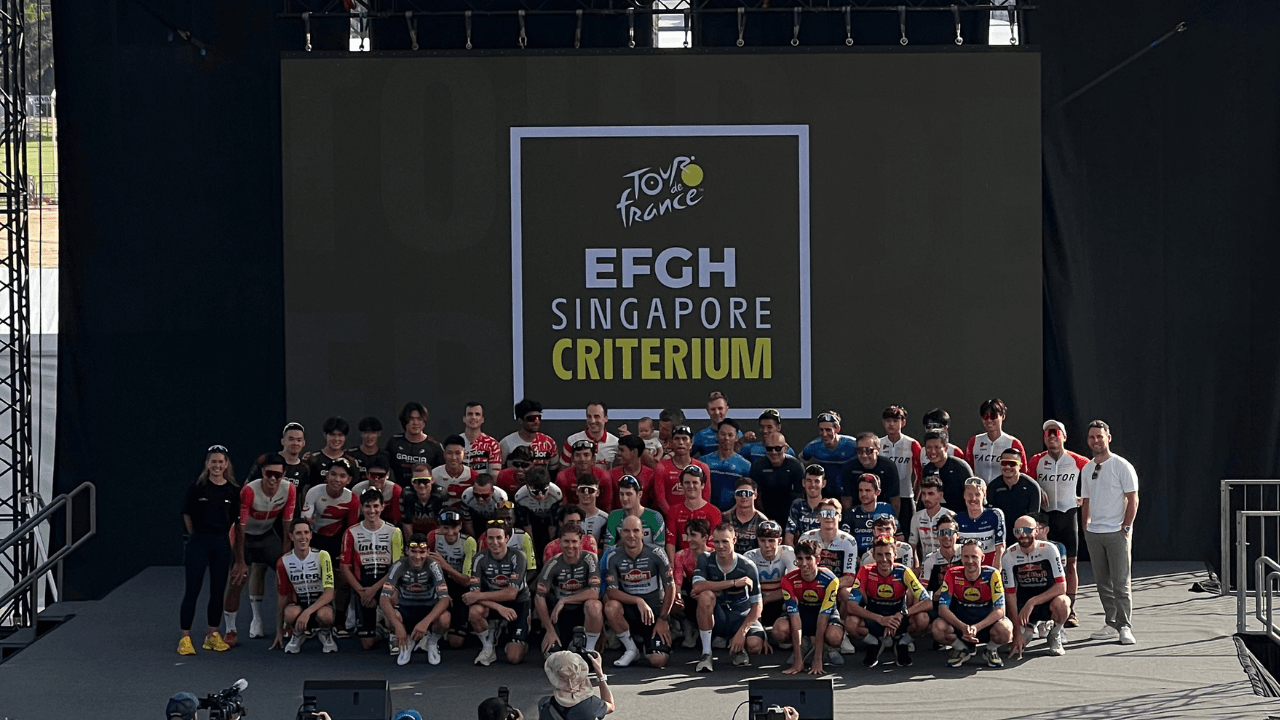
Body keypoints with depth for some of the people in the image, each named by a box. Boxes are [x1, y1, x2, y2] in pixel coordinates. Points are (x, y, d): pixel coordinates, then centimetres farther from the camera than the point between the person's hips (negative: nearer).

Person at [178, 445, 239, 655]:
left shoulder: (233, 490, 3)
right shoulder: (198, 486, -4)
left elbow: (234, 521, 10)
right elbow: (187, 514, 4)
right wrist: (197, 536, 4)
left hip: (222, 543, 3)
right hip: (198, 542, -3)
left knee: (218, 590, 8)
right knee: (192, 590, -4)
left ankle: (212, 634, 19)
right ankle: (185, 637, -2)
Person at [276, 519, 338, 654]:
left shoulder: (322, 556, -12)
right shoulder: (284, 561, -4)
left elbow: (329, 593, -18)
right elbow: (282, 596, 5)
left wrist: (308, 612, -33)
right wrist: (279, 631, 7)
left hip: (321, 603, -1)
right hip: (298, 604, 1)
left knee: (325, 615, -38)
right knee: (290, 613, -36)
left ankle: (325, 633, 0)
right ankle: (298, 634, 1)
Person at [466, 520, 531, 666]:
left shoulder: (517, 557, -16)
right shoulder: (480, 559, -9)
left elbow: (512, 593, -23)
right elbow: (474, 593, -16)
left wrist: (480, 596, -27)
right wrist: (499, 607, -32)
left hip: (518, 604, -2)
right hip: (492, 604, 2)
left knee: (514, 658, -15)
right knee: (474, 611, -34)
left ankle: (507, 639, 23)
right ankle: (488, 646, -7)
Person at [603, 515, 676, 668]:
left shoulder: (656, 554, -11)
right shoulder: (614, 557, -7)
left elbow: (670, 587, -4)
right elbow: (611, 591, -12)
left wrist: (663, 619, -7)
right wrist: (638, 601, -26)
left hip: (656, 609, -2)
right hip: (629, 609, 2)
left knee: (657, 661, -19)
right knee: (611, 607, -34)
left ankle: (645, 643, 21)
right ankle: (631, 648, -7)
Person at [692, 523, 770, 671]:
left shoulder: (747, 567, -11)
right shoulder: (706, 560, -8)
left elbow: (757, 604, -8)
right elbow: (697, 587, -27)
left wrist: (742, 631, -22)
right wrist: (734, 583, -29)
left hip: (741, 616, 0)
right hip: (716, 617, 1)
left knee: (754, 645, -31)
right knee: (706, 595, -32)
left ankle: (738, 647, 11)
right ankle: (706, 654, -23)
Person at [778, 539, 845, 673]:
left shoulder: (829, 580, -27)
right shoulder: (789, 581, -23)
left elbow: (822, 618, -29)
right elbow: (795, 619, -26)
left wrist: (817, 660, -31)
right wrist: (798, 661, -31)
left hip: (827, 615, -2)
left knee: (834, 636, -38)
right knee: (779, 629, -33)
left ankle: (831, 649, 2)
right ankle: (798, 648, 3)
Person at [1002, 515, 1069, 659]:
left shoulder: (1048, 550, -16)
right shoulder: (1009, 556, -12)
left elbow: (1061, 587, -21)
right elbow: (1010, 595, -13)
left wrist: (1032, 602, -32)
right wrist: (1017, 633, -19)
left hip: (1048, 598, -2)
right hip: (1024, 601, 2)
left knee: (1061, 603, -37)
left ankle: (1055, 636, -4)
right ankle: (1028, 627, 17)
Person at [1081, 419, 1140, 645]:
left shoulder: (1122, 466, -5)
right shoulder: (1086, 469, 13)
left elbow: (1132, 500, -6)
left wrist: (1126, 527, -11)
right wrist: (1086, 528, 10)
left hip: (1117, 532, -6)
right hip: (1093, 533, 6)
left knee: (1120, 582, -8)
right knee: (1102, 583, 7)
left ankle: (1125, 627, -6)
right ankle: (1111, 625, 13)